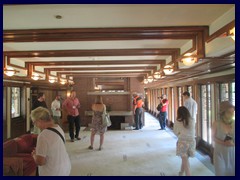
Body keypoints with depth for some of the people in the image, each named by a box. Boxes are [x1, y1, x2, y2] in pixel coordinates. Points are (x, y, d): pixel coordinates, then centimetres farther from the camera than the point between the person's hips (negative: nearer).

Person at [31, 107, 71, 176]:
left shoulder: (43, 135, -26)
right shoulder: (58, 128, -1)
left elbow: (40, 162, -23)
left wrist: (34, 155, -4)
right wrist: (39, 150, 11)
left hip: (53, 173, -7)